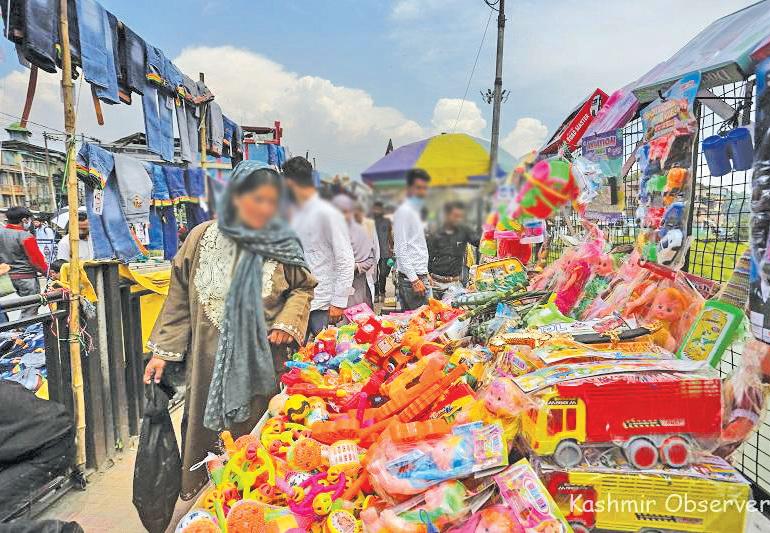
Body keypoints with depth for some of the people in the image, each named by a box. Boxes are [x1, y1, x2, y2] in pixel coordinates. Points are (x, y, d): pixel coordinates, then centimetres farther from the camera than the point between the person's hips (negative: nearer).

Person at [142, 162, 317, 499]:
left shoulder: (281, 244, -3)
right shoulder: (202, 238, -3)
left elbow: (303, 287, 9)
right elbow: (180, 297, 3)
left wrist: (288, 322, -8)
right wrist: (163, 351, 3)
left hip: (261, 362, 0)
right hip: (209, 360, 1)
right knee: (205, 434, 13)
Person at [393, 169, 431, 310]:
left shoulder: (415, 211, 20)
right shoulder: (404, 211, -10)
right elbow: (401, 250, -17)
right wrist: (414, 280, -20)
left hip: (419, 276, 9)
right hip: (411, 277, -9)